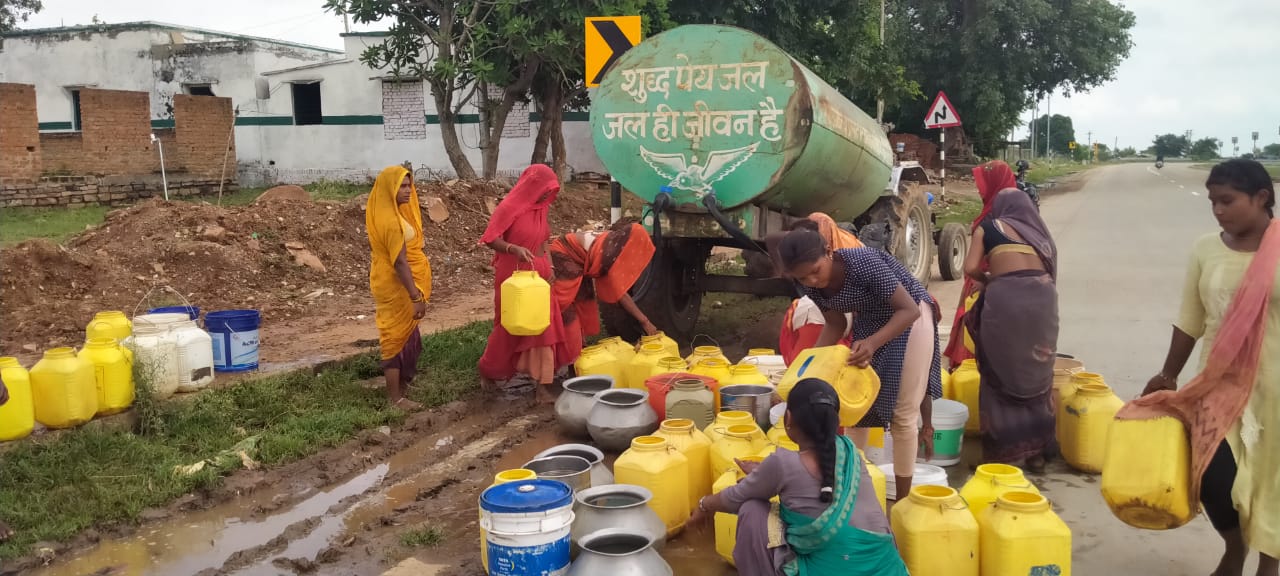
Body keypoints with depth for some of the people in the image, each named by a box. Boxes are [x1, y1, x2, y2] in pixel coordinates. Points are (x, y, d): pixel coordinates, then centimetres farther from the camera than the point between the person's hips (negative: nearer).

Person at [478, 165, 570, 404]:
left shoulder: (540, 208, 8)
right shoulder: (510, 207, -15)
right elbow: (491, 239, -18)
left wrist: (548, 266, 10)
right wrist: (515, 249, -33)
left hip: (539, 275, 7)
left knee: (542, 328, 2)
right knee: (509, 326, 6)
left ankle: (541, 386, 7)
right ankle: (487, 371, 31)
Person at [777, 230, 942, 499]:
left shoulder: (864, 263, -36)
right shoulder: (813, 286, -16)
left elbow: (909, 309, -32)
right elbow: (835, 325, -1)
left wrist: (873, 343, -46)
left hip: (909, 319, -6)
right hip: (869, 323, 6)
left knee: (903, 412, -1)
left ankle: (903, 498, 13)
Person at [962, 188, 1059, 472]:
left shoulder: (988, 228, 14)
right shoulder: (1039, 232, 25)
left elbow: (971, 269, 2)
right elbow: (1050, 269, 17)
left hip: (1005, 298, -4)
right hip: (1042, 298, 4)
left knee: (1002, 375, 8)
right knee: (1036, 376, 16)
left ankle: (1003, 449, 12)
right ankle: (1037, 451, 23)